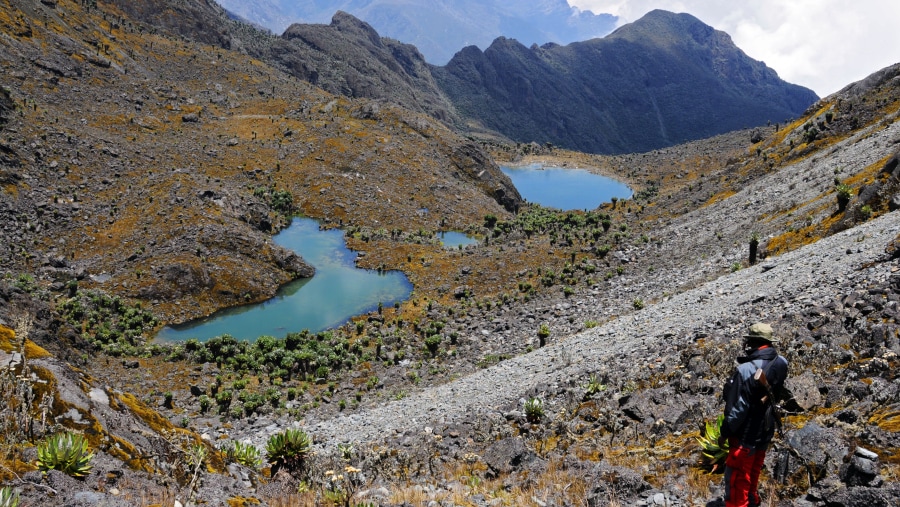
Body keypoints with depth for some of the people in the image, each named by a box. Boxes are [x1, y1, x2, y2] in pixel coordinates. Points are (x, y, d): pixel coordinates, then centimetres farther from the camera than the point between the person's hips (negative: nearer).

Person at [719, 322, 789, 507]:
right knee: (754, 470, 27)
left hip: (746, 435, -7)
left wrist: (725, 432, -11)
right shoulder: (781, 363, -10)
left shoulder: (746, 370, -30)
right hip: (766, 431, 7)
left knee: (737, 478, 6)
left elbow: (736, 409, -24)